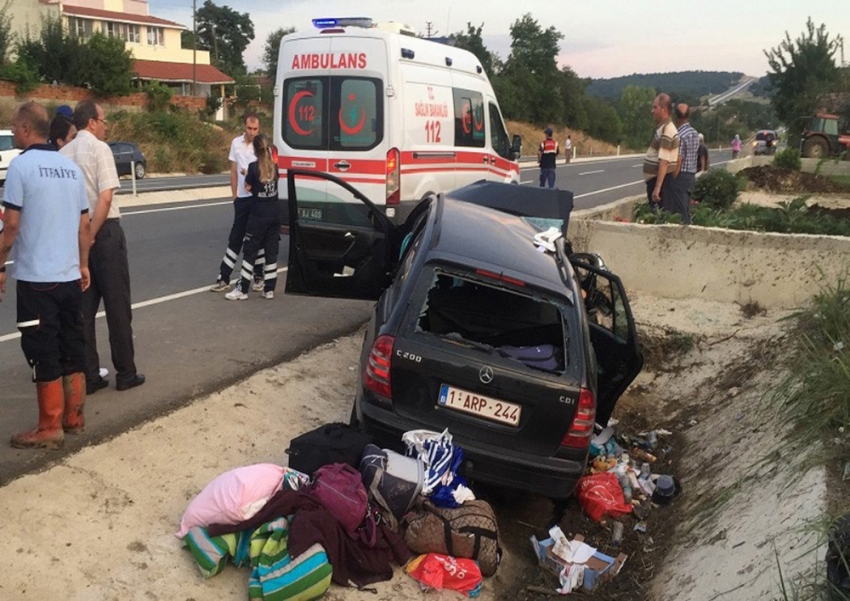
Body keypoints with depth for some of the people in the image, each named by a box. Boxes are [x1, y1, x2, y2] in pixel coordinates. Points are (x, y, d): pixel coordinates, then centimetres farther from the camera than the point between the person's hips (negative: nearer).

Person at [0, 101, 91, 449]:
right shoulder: (70, 167, 9)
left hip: (36, 278, -6)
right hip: (69, 276, 7)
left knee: (43, 354, 0)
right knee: (72, 348, 13)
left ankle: (50, 429, 5)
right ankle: (74, 418, 21)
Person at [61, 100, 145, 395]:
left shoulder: (63, 153, 9)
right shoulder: (99, 148, -10)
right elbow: (105, 197, -19)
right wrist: (91, 235, -14)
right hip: (104, 231, -6)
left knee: (83, 307, 11)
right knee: (117, 305, 3)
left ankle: (88, 375, 14)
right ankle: (126, 373, 10)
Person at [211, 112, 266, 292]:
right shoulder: (236, 143, 5)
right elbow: (234, 171, 10)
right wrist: (234, 195, 9)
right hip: (242, 198, 3)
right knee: (235, 238, 7)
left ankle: (258, 276, 18)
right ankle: (223, 278, 10)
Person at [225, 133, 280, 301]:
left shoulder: (254, 167, -13)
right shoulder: (274, 166, 2)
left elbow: (248, 187, -3)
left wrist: (246, 175, 14)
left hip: (258, 216, -5)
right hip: (275, 215, 5)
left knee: (250, 252, 2)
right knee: (271, 252, 8)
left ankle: (242, 290, 5)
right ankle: (269, 290, 11)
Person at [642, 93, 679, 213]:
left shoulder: (666, 130, -17)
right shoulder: (662, 127, 14)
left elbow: (664, 162, -24)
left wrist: (657, 187, -27)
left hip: (662, 181, -10)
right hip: (655, 179, 10)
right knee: (656, 214, 14)